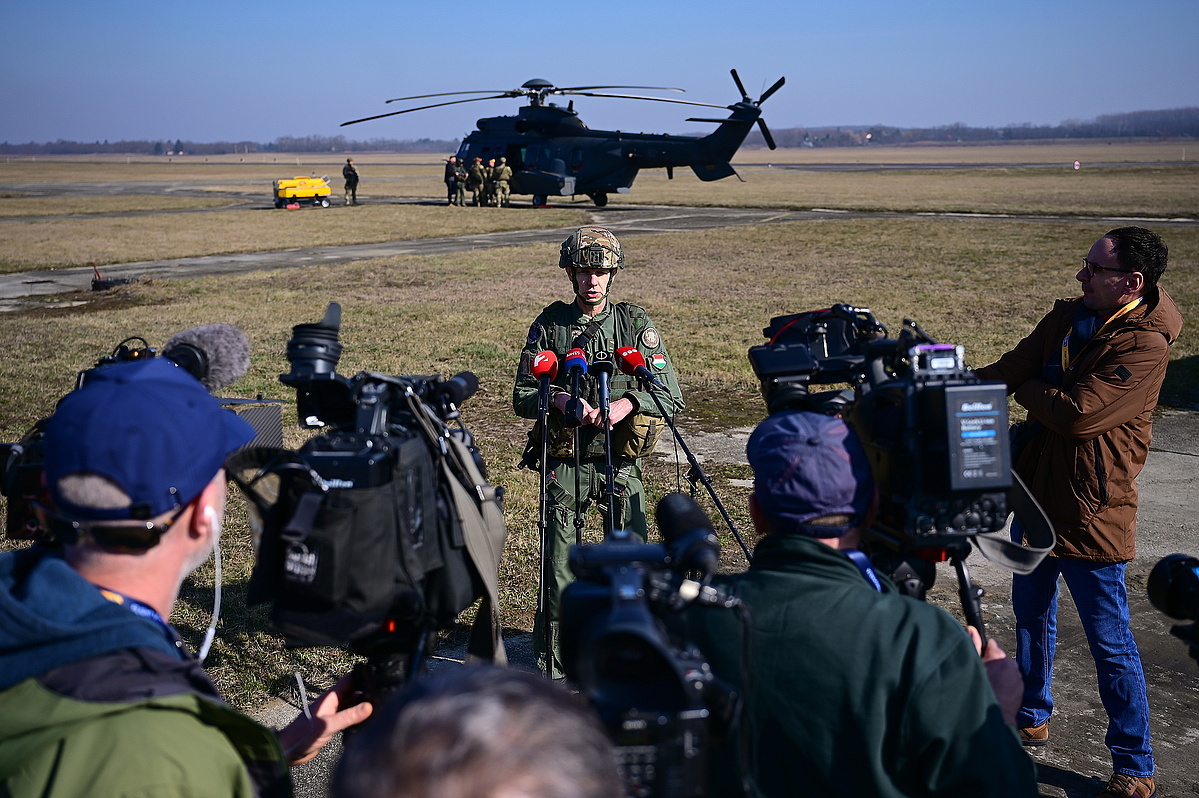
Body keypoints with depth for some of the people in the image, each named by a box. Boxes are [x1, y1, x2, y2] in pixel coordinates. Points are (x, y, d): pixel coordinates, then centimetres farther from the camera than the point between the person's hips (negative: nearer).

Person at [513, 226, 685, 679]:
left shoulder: (636, 324, 4)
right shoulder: (549, 326, 3)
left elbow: (672, 395, 0)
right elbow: (521, 397, 4)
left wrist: (628, 403, -17)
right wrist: (558, 400, -16)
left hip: (621, 461, 1)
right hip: (565, 460, 0)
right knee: (558, 561, -1)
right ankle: (553, 661, 12)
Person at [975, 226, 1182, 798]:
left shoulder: (1144, 346, -20)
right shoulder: (1066, 318, 5)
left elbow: (1077, 413, -26)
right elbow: (1009, 370, 1)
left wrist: (1021, 387, -10)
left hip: (1091, 513, -8)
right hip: (1037, 493, 8)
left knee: (1110, 642, 1)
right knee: (1031, 613, 22)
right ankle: (1032, 718, 42)